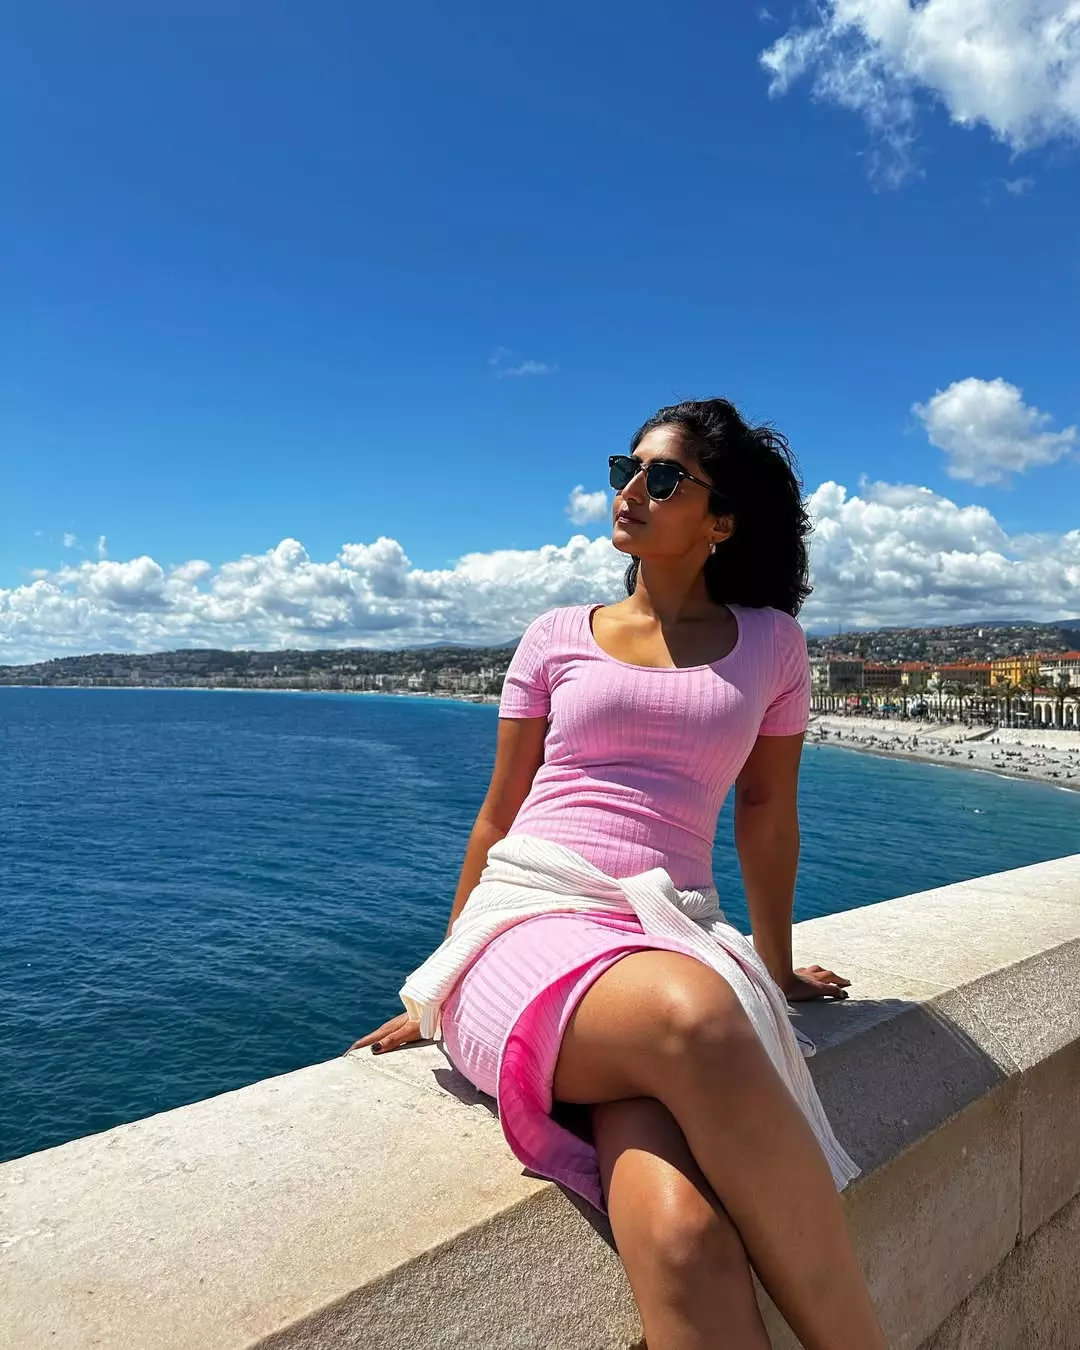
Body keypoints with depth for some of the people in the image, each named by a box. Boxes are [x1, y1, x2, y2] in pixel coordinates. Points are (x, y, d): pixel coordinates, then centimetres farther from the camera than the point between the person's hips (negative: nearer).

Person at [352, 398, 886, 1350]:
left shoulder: (769, 644, 12)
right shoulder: (557, 637, 12)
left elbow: (768, 814, 19)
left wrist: (776, 971, 27)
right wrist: (442, 991, 20)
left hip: (672, 941, 1)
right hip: (526, 924, 0)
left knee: (682, 1237, -33)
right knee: (695, 1022, -37)